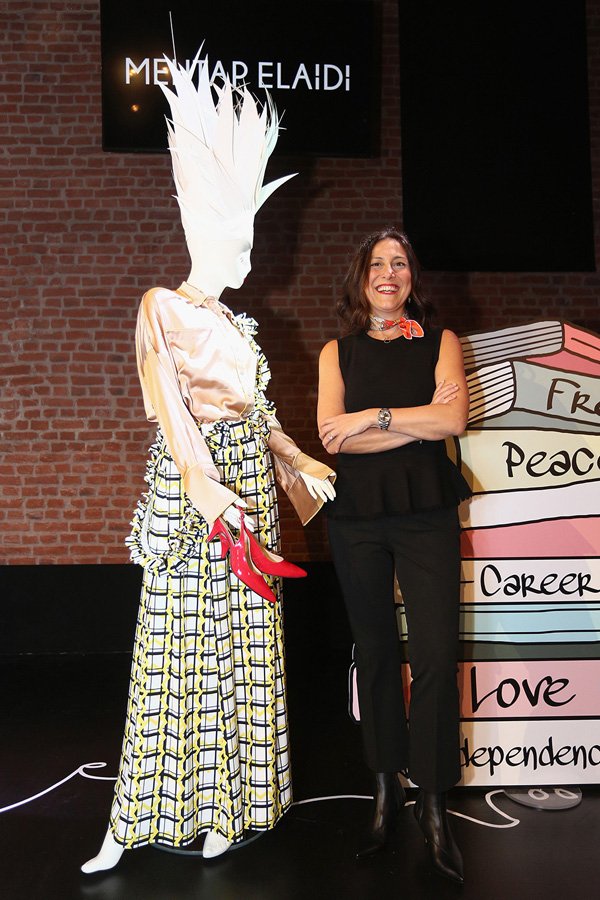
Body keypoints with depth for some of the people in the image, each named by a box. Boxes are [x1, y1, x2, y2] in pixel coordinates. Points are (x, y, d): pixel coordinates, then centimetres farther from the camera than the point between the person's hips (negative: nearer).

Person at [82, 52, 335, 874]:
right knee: (176, 638, -5)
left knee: (242, 642, 6)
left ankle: (222, 806, 18)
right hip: (189, 483, -6)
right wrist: (217, 501, -21)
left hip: (250, 482, 7)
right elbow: (171, 413, -14)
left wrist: (304, 469, 15)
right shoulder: (162, 308, -3)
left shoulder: (240, 325, 17)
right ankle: (136, 821, 6)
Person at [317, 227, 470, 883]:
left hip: (426, 513, -1)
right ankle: (386, 789, 23)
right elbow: (331, 436, -5)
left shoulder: (440, 342, 8)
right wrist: (415, 421, -10)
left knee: (435, 654, -7)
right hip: (356, 516, 2)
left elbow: (453, 418, -9)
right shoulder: (337, 352, 10)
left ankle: (433, 804, 7)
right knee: (375, 653, 9)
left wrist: (369, 418, -10)